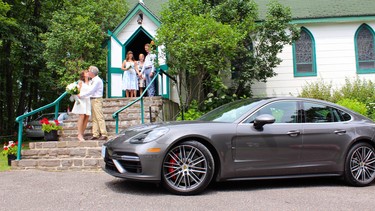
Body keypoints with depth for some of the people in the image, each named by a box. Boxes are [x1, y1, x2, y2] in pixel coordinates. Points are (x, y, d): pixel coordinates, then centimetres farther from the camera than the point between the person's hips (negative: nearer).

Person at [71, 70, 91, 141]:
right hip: (82, 100, -5)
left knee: (87, 117, -1)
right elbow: (78, 91, 2)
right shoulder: (80, 82, 6)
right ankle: (79, 135, -9)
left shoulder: (90, 82, 17)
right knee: (82, 116, -12)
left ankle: (82, 134, 5)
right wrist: (77, 99, -11)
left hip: (88, 100, 5)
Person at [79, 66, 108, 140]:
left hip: (97, 100, -10)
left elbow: (91, 91, -16)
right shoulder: (93, 80, 17)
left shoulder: (97, 80, -13)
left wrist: (81, 95, -10)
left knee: (99, 117, -10)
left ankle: (104, 134, -8)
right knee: (94, 118, 8)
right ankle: (95, 134, 12)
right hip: (92, 100, 10)